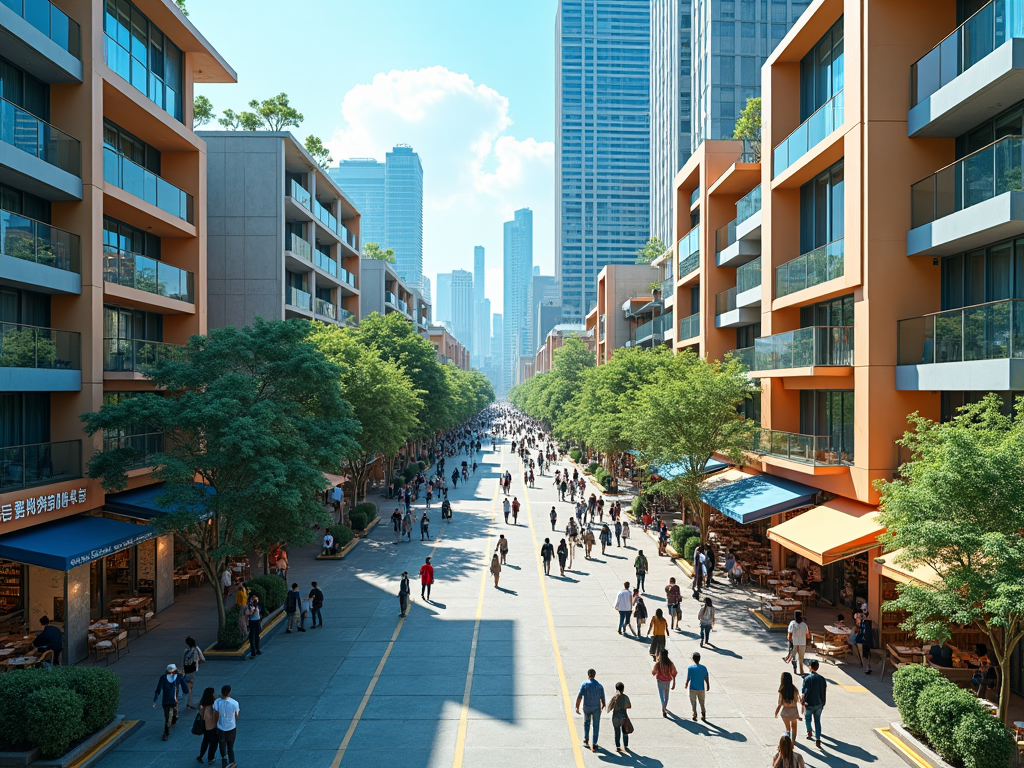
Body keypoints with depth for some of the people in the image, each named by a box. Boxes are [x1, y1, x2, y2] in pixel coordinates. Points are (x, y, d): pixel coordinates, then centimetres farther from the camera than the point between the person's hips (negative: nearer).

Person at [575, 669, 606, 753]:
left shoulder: (584, 685, -10)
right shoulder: (600, 686, -5)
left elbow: (579, 697, -16)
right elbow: (602, 699, -2)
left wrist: (577, 707, -8)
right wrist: (602, 707, 16)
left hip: (586, 707, 0)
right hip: (596, 708, 0)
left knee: (586, 723, 24)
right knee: (596, 726, 8)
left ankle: (586, 740, 25)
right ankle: (594, 745, 5)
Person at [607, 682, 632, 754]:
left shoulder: (614, 697, -11)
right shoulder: (625, 697, -8)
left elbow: (609, 708, -9)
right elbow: (629, 706, 4)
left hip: (616, 716, -1)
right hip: (623, 716, 1)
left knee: (617, 732, 10)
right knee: (625, 732, 16)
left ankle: (617, 747, 14)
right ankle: (626, 746, 23)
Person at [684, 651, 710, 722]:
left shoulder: (690, 668, -15)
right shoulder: (704, 668, -8)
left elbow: (688, 678, -11)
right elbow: (706, 678, -2)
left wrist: (686, 685, 7)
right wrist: (708, 686, 15)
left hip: (693, 688, -2)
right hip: (701, 688, 2)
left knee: (693, 703, 15)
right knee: (702, 703, 18)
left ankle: (694, 715, 19)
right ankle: (703, 715, 22)